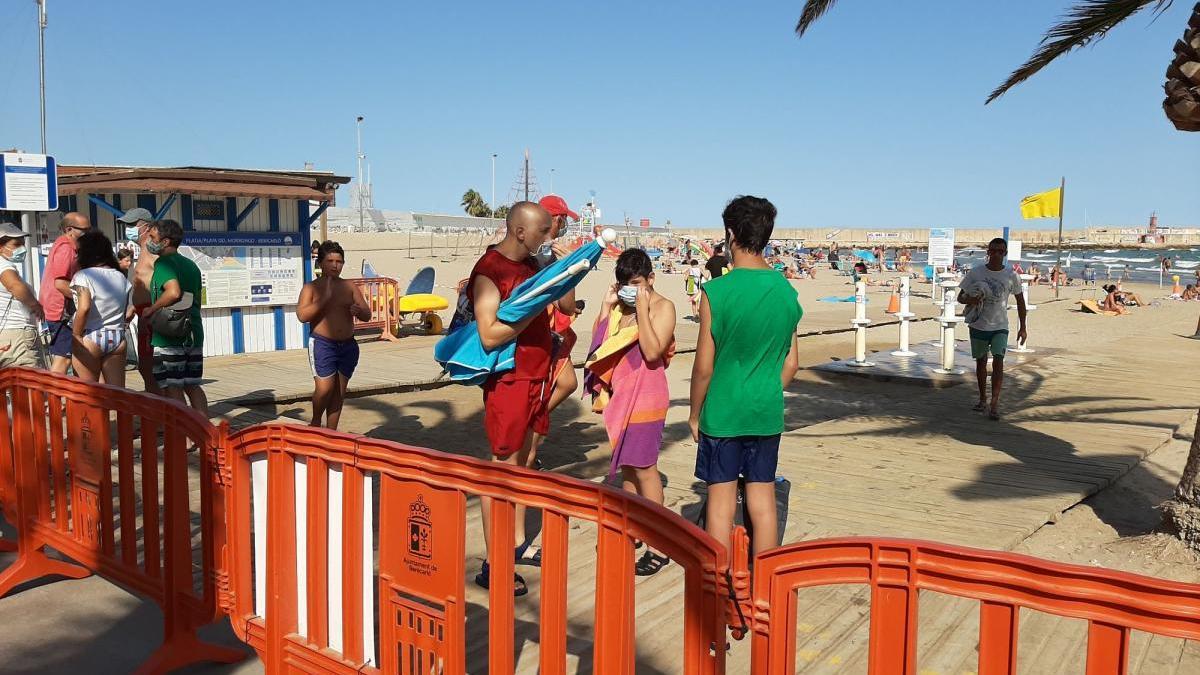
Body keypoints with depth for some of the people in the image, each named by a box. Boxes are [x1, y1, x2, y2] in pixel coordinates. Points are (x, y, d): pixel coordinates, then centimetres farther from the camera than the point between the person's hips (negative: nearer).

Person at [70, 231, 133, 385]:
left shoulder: (83, 276, -8)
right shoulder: (121, 277, 9)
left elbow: (84, 308, -20)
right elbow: (129, 313, 6)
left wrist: (76, 335, -12)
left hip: (90, 338, -5)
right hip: (117, 338, 5)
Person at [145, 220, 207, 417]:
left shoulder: (164, 263, -11)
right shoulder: (191, 265, 15)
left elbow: (174, 292, -28)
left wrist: (151, 310, -16)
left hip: (169, 337, -8)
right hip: (194, 334, 8)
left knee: (172, 389, 0)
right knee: (193, 386, 13)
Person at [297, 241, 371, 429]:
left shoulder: (349, 287, 9)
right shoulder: (311, 288, 0)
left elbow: (367, 315, 7)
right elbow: (302, 315, -14)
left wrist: (359, 311, -16)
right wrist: (325, 297, -19)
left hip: (348, 345, 4)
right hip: (323, 345, -4)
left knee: (339, 392, 8)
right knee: (324, 388, -13)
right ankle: (315, 422, 14)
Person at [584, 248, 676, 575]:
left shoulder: (662, 307, -11)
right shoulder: (619, 305, 9)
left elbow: (652, 352, -22)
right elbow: (598, 343, 6)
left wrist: (642, 309, -22)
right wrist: (606, 306, -1)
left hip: (646, 397, -7)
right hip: (620, 394, 7)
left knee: (643, 468, -4)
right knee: (626, 464, 15)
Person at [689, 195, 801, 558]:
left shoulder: (717, 291, -15)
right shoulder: (787, 291, 0)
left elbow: (704, 367, -11)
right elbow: (790, 363, 7)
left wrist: (695, 413, 2)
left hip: (723, 413, -4)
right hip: (768, 414, 4)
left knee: (721, 502, 6)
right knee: (763, 500, 13)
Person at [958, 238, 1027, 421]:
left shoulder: (1011, 276, -2)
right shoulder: (975, 272, -3)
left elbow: (1020, 300, 8)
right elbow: (961, 297, 3)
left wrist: (1022, 328, 6)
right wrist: (969, 300, -22)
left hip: (1000, 327, -1)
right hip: (978, 325, 1)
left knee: (998, 360, -16)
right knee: (981, 361, 12)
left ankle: (995, 404, -16)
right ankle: (982, 399, 29)